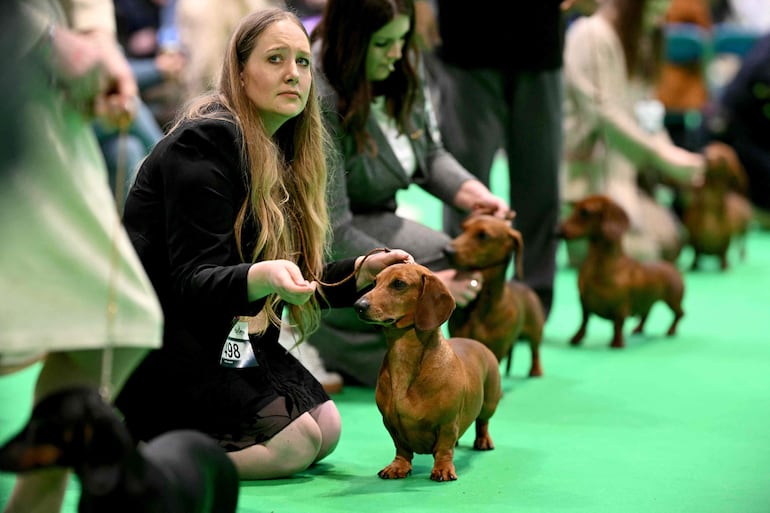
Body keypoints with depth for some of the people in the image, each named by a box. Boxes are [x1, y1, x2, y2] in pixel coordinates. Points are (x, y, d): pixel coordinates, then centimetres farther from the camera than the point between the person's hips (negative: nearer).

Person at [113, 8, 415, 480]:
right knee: (295, 443, -15)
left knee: (327, 428, 3)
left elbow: (295, 278, 10)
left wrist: (364, 270, -6)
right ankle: (130, 437, -4)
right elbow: (194, 282, -23)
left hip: (228, 339, 9)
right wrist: (262, 277, -42)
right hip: (156, 343, -9)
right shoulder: (205, 141, -18)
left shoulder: (280, 151, 9)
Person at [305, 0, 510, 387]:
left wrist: (473, 195, -14)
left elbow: (430, 154, 8)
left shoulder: (402, 70, -6)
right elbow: (331, 234, -28)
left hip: (370, 219, 8)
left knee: (464, 276, -13)